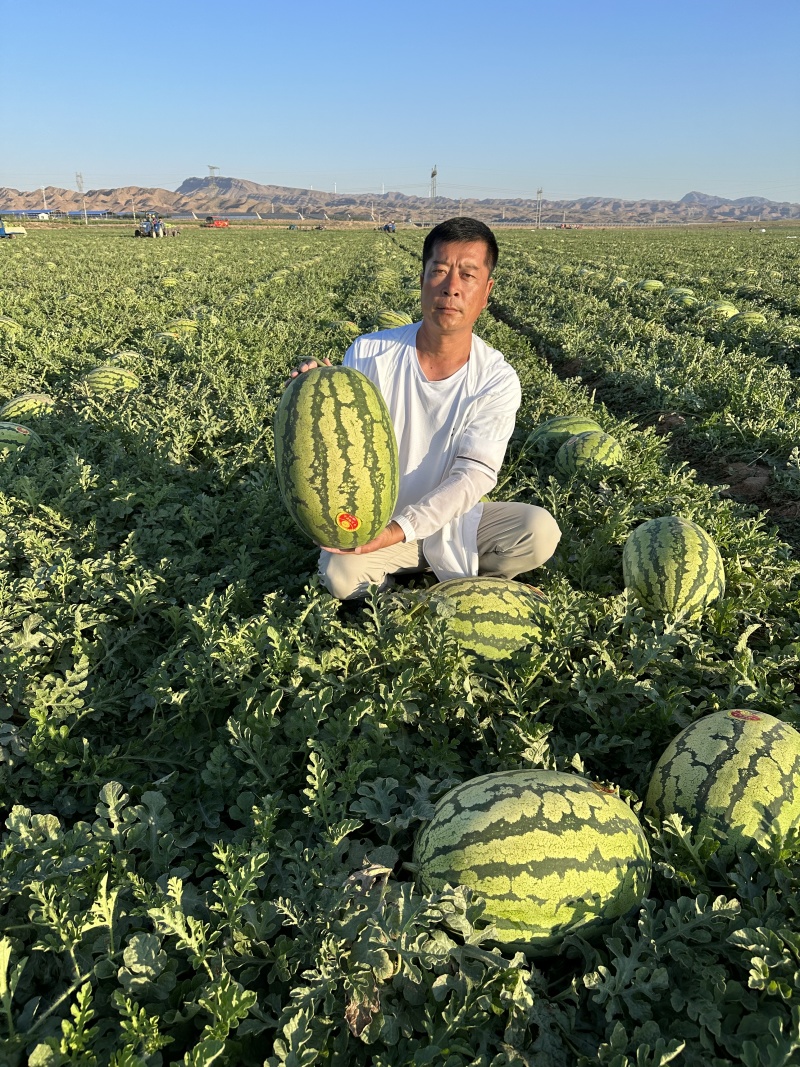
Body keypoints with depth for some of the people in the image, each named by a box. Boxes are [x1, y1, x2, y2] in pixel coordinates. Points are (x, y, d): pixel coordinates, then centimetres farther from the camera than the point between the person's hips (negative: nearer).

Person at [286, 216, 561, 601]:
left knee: (540, 532, -23)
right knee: (341, 575, -30)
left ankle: (461, 581, 5)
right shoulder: (368, 354, -14)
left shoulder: (497, 380, -13)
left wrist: (398, 530, -34)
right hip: (373, 519, 0)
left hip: (454, 519, 1)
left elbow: (475, 473, -22)